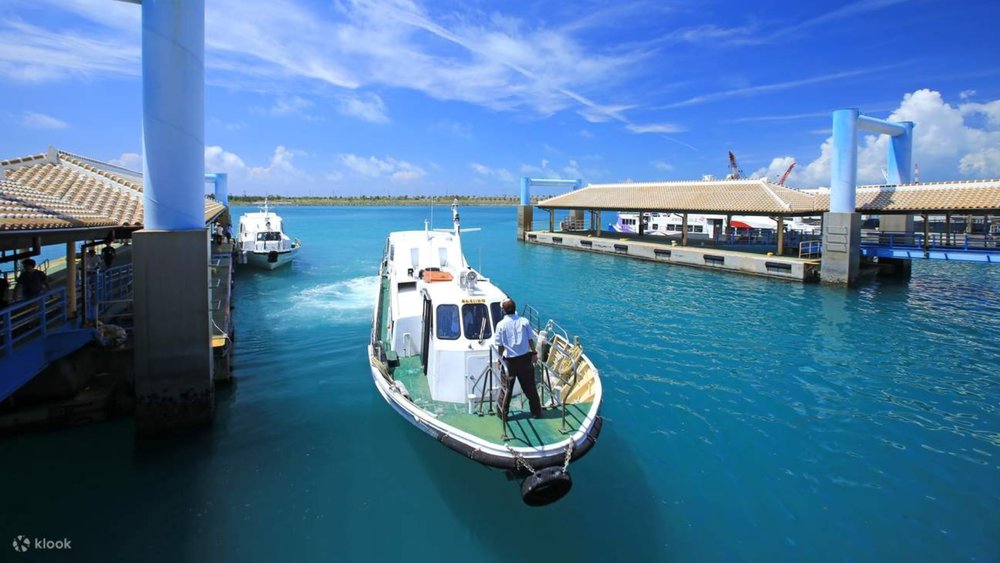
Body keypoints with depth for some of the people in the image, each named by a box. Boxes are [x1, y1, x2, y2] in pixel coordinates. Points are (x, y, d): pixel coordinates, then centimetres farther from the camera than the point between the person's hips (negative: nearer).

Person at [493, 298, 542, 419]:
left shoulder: (501, 325, -9)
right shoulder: (524, 321, -4)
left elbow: (500, 345, -3)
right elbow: (530, 340, -1)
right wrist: (534, 353, 11)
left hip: (509, 359, -2)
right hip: (525, 358, 2)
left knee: (506, 388, 10)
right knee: (529, 386, 12)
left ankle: (502, 413, 16)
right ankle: (536, 412, 20)